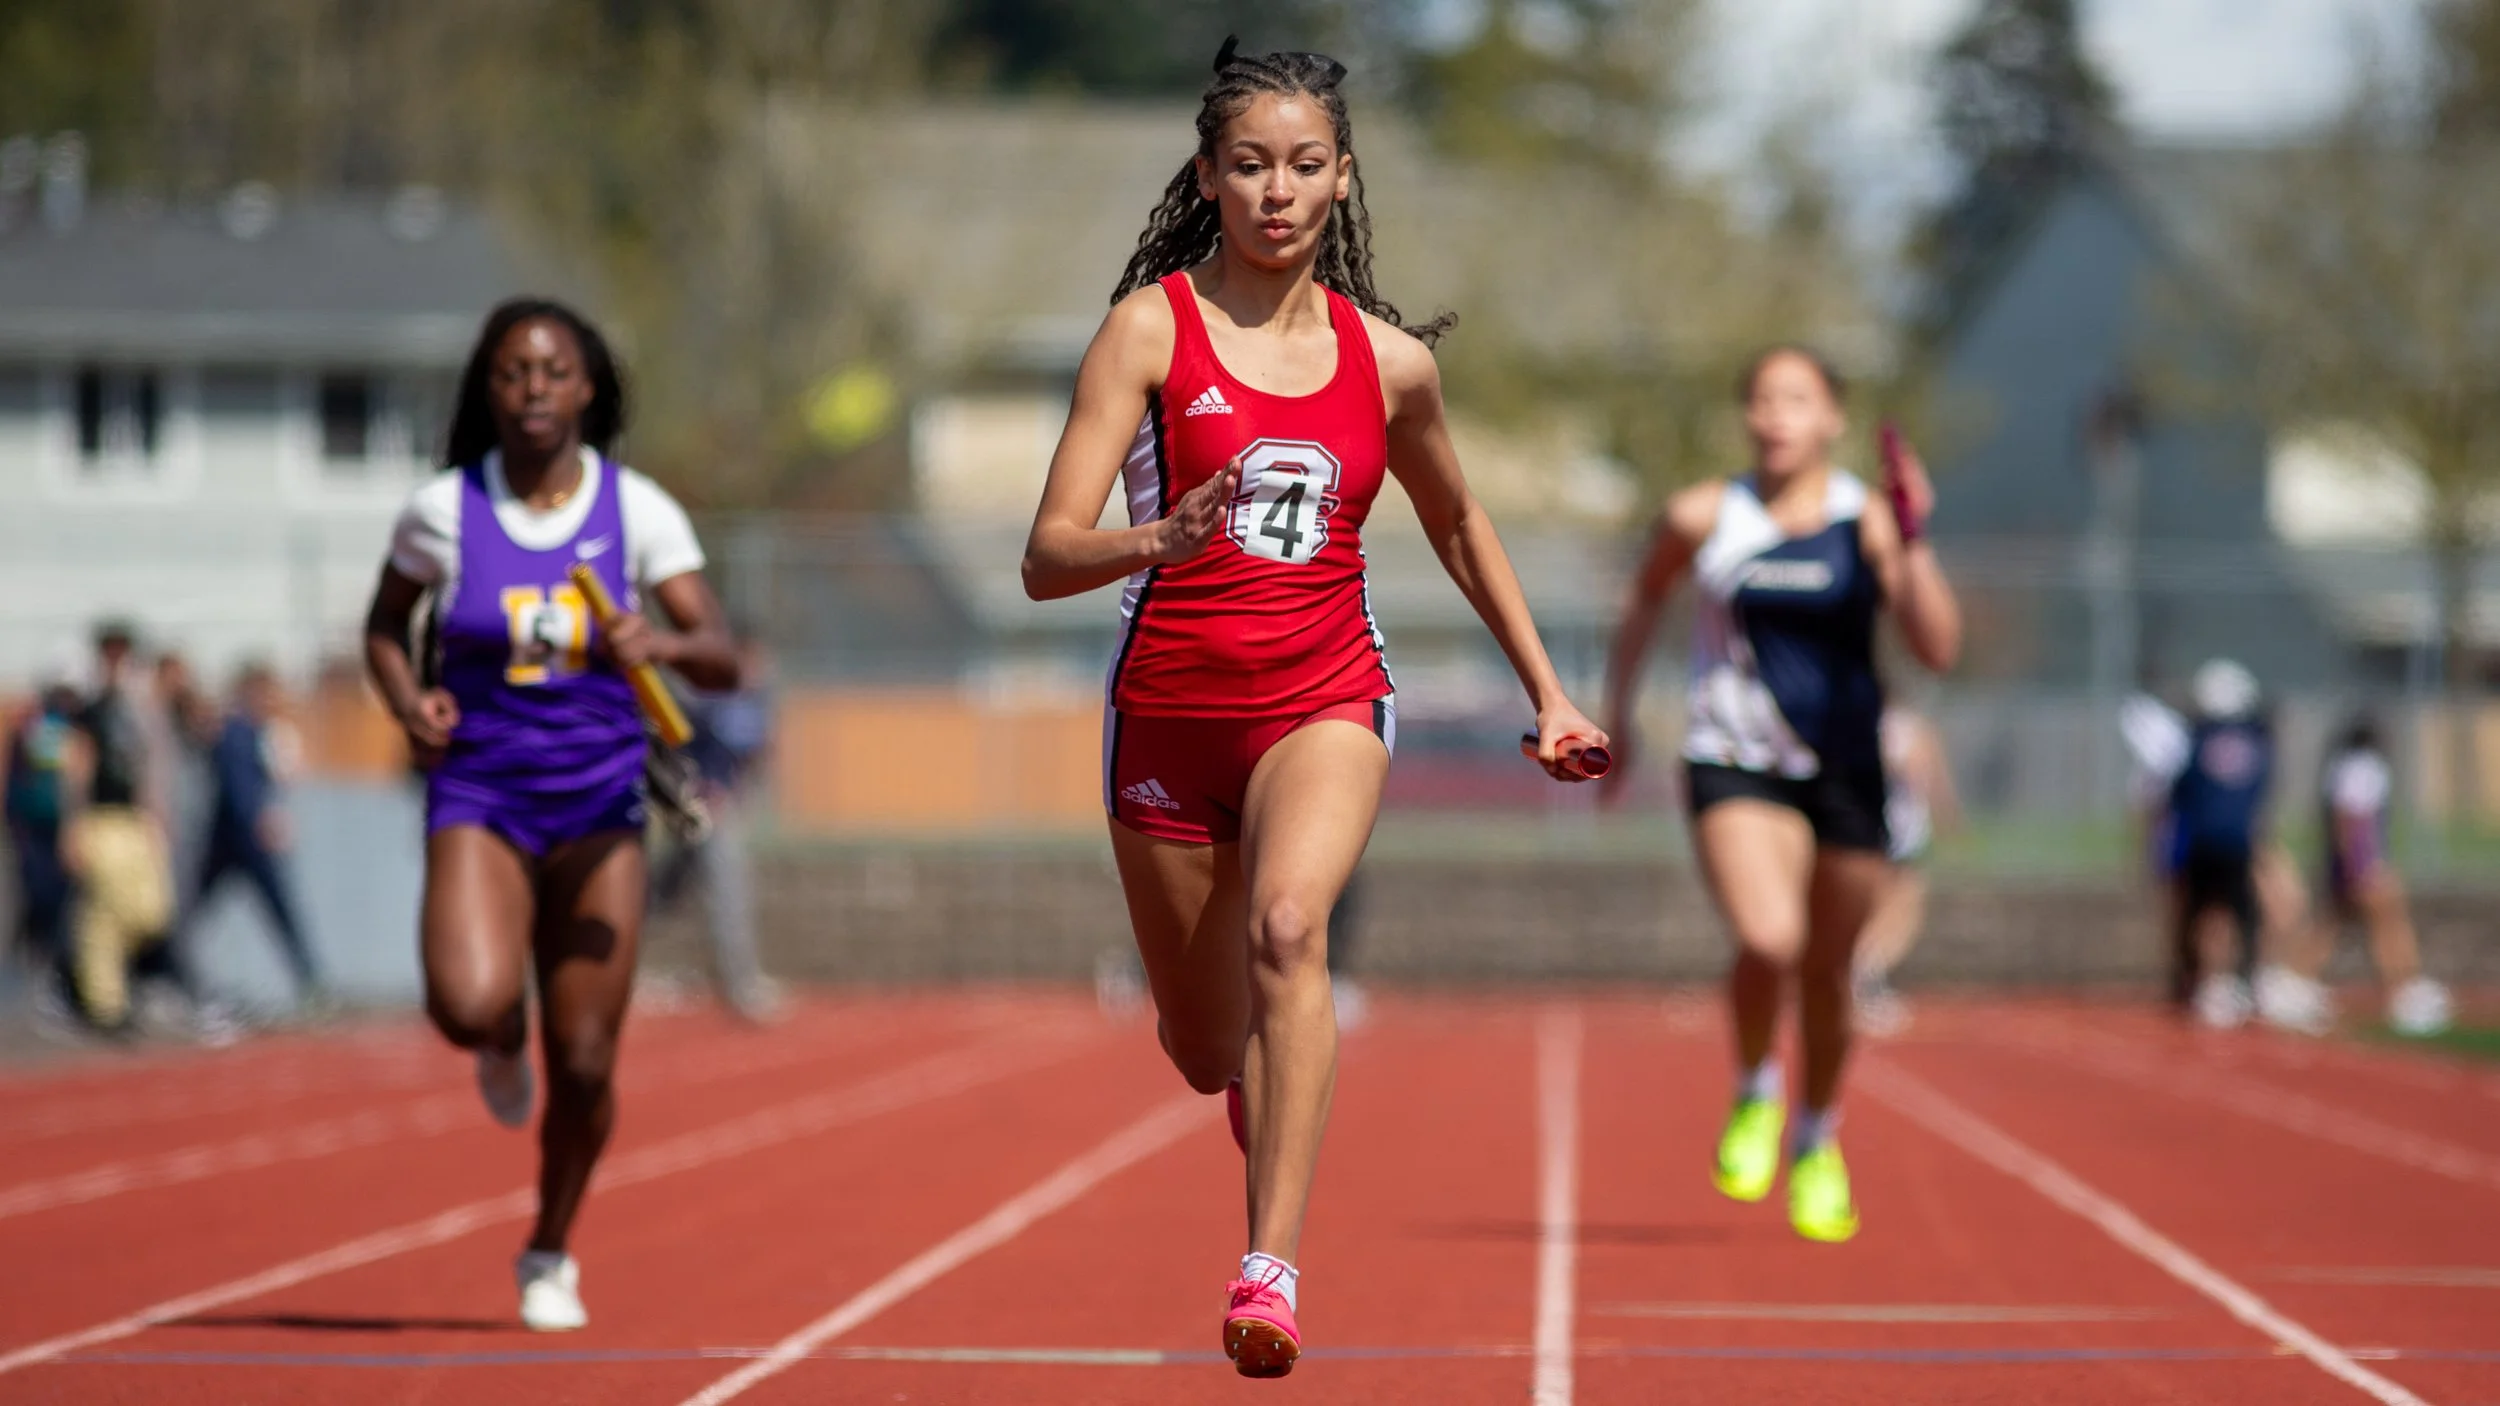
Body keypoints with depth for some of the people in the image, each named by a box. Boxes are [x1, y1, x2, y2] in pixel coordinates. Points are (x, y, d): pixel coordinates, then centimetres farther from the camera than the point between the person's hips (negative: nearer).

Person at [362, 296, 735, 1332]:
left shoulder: (639, 511, -4)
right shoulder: (442, 510, -3)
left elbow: (722, 659, -8)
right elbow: (385, 627, 14)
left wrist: (661, 642, -30)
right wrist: (408, 704, -6)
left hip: (600, 807, 1)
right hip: (479, 796, -1)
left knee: (585, 1063, 0)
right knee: (468, 1006, -26)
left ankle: (550, 1254, 26)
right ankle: (506, 1041, 14)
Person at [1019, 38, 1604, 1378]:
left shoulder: (1389, 359, 2)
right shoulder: (1151, 328, -8)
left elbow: (1458, 527, 22)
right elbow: (1045, 560, -15)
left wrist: (1547, 691, 22)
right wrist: (1157, 542, -35)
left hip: (1325, 704, 0)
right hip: (1169, 708, 0)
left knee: (1286, 924, -32)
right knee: (1203, 1050, 13)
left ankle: (1271, 1267, -37)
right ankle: (1271, 1079, 54)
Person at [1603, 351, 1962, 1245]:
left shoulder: (1867, 524, -4)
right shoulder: (1702, 519, -2)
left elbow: (1938, 650, -13)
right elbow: (1645, 603, 18)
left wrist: (1912, 543, -25)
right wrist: (1617, 722, 22)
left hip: (1845, 773, 1)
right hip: (1735, 767, -1)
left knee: (1826, 977, 11)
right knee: (1768, 940, -26)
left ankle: (1817, 1142, 38)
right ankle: (1755, 1095, 4)